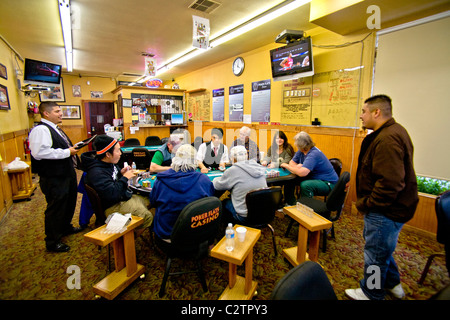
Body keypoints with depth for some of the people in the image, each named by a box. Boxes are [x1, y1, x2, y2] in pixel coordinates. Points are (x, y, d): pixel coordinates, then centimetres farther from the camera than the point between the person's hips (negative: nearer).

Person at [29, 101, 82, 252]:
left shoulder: (55, 128, 14)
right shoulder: (40, 129, -19)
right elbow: (39, 152, -32)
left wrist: (72, 148, 8)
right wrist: (67, 152, -25)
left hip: (66, 174, 11)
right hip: (54, 179, -10)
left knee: (69, 203, 25)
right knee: (55, 209, 3)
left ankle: (66, 227, 48)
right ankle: (52, 242, 21)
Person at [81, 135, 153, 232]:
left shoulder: (110, 163, 5)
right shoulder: (96, 173, -24)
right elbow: (111, 194, -31)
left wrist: (120, 173, 3)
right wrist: (125, 178, -21)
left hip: (125, 197, 10)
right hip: (114, 206, -10)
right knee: (147, 216, -23)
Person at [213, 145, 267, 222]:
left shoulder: (233, 171, -16)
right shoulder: (259, 167, -1)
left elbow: (217, 186, -1)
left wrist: (215, 180, 22)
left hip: (245, 217, -5)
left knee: (225, 202, 16)